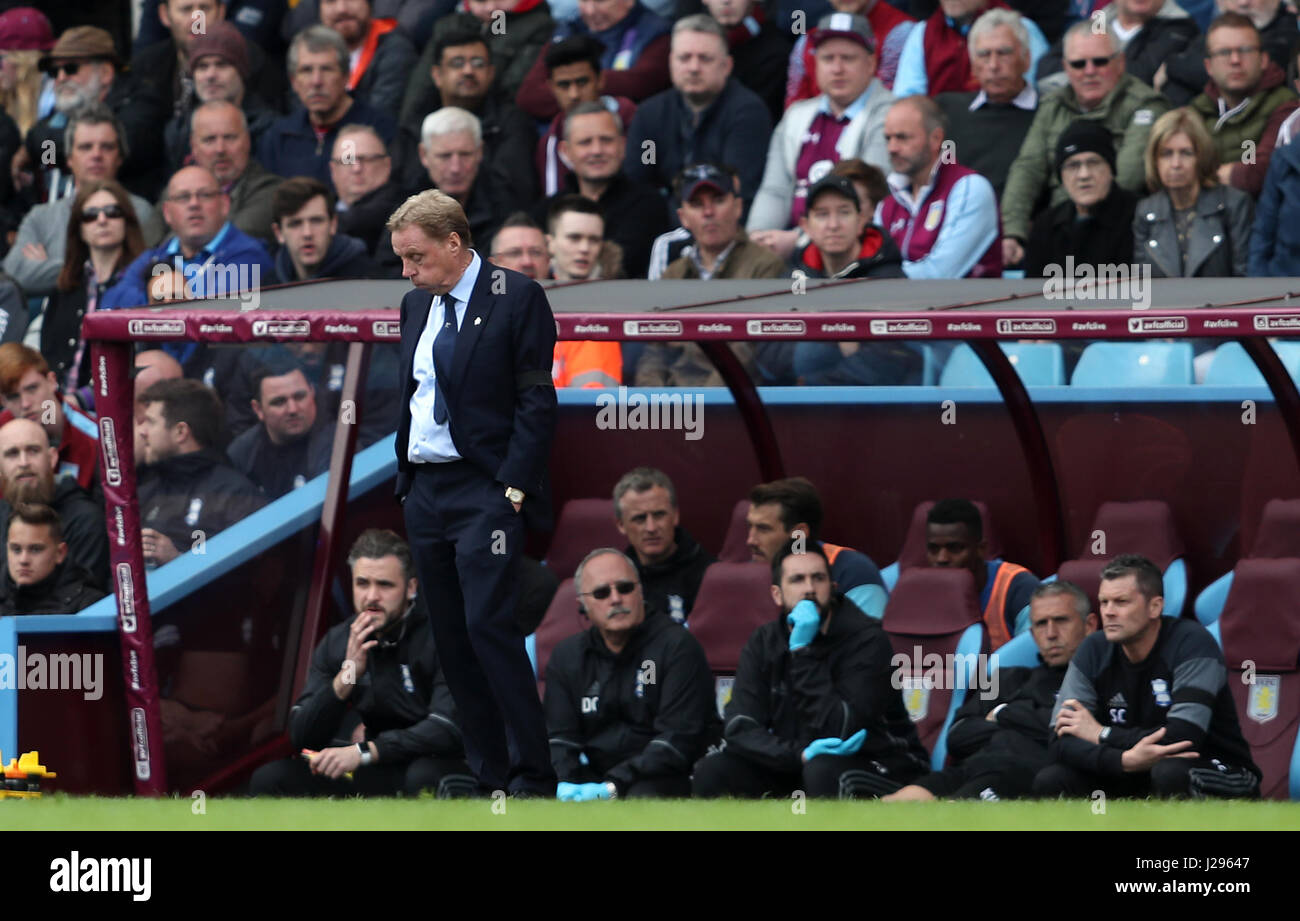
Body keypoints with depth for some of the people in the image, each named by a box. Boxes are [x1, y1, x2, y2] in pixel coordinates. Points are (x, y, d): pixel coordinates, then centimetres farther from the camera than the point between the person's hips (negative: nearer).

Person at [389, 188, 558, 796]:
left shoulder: (516, 297, -7)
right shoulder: (416, 304, 14)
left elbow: (536, 401, -9)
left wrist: (513, 488, -15)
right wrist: (404, 481, 11)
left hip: (484, 491, -7)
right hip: (424, 489, 7)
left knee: (489, 625, -15)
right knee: (451, 638, 5)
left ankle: (531, 778, -11)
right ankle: (487, 774, 9)